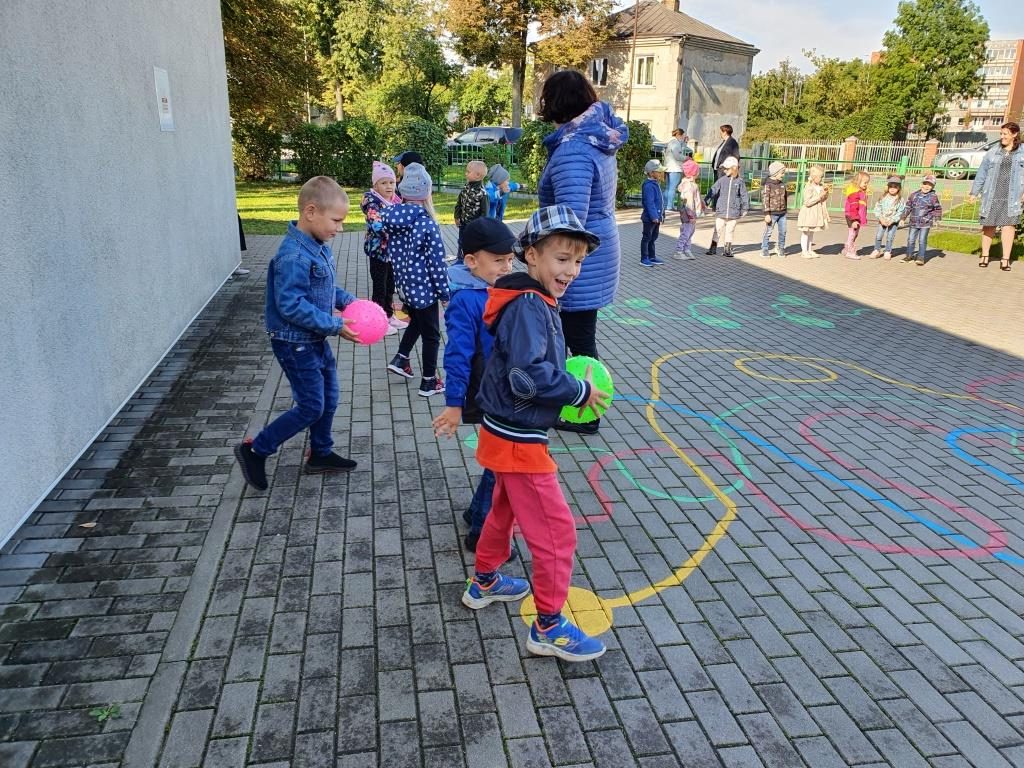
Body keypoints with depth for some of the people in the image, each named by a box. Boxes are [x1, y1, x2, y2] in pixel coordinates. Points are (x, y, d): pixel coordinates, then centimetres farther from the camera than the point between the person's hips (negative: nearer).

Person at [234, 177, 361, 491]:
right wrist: (335, 325, -25)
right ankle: (254, 450, 14)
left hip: (316, 341, 9)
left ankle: (320, 454, 35)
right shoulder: (293, 256, -27)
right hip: (296, 344, -9)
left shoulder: (318, 247, 3)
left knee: (329, 399, 17)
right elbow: (291, 306, -29)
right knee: (311, 407, -2)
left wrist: (347, 300, 1)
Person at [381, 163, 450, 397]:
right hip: (424, 287, -6)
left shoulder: (391, 219, -3)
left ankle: (400, 359, 29)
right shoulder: (427, 224, -22)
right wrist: (445, 291, -7)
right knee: (431, 335, 10)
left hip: (404, 283, 7)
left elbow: (393, 252, 8)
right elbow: (437, 262, -18)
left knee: (416, 320, 31)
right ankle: (428, 382, 19)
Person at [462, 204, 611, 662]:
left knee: (505, 510, 28)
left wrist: (571, 381, 2)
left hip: (506, 434, 10)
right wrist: (580, 392, -20)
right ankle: (549, 627, 17)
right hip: (519, 441, -10)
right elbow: (529, 376, -34)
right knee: (556, 531, 1)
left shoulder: (534, 301, 7)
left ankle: (484, 582, 48)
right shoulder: (529, 306, -24)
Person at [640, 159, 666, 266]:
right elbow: (649, 203, -23)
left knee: (653, 238, 17)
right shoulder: (649, 186, -20)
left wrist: (661, 214, 19)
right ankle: (644, 259, 6)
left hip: (656, 217, 10)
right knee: (647, 238, -1)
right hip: (650, 218, -10)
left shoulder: (656, 184, 12)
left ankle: (652, 257, 27)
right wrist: (654, 217, -24)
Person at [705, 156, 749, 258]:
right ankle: (713, 249, 12)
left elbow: (744, 195, 7)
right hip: (721, 211, 0)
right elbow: (713, 191, -5)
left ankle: (727, 250, 19)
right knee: (717, 231, 3)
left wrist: (745, 208, 7)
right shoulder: (722, 180, 0)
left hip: (733, 212, 0)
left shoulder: (739, 181, 1)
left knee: (730, 231, 9)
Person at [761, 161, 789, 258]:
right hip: (772, 213, -6)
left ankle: (781, 248, 24)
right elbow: (765, 199, -15)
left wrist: (785, 209, 24)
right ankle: (764, 250, 9)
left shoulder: (782, 184, 10)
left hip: (782, 213, 6)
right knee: (768, 232, -1)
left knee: (783, 232, 9)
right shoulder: (768, 184, -11)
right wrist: (767, 214, -19)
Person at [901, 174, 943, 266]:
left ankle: (921, 258, 4)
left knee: (922, 240, -3)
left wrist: (937, 218, -4)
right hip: (914, 222, 3)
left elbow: (938, 209, 5)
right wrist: (904, 217, 11)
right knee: (911, 239, 9)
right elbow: (908, 207, 12)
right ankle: (909, 255, 25)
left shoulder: (933, 197, -3)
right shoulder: (914, 195, 4)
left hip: (926, 223, -3)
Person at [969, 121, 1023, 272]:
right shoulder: (992, 153, 8)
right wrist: (974, 192, 6)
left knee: (1008, 225, -2)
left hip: (1011, 197, -1)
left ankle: (1005, 259, 2)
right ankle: (985, 256, 19)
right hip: (992, 196, 1)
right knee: (988, 225, 6)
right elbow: (982, 173, 10)